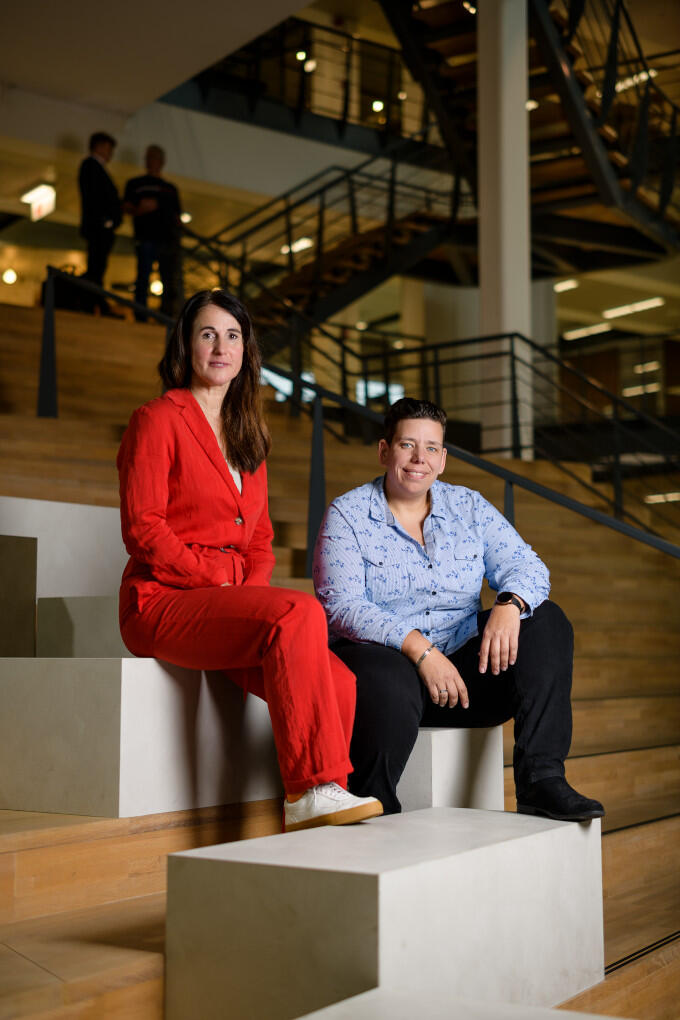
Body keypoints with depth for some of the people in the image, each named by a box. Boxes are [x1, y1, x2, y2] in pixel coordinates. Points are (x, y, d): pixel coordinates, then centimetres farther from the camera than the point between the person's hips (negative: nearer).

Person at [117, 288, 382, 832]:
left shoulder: (249, 437, 22)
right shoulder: (158, 420, 1)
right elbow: (142, 527, -8)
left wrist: (250, 585, 0)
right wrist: (219, 577, -13)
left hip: (237, 602, 6)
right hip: (163, 603, -6)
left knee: (339, 681, -22)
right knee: (300, 612, -32)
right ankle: (311, 788, -27)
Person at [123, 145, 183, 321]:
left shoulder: (170, 189, 27)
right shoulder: (135, 184, 17)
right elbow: (127, 207, 6)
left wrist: (178, 224, 1)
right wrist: (141, 209, -15)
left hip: (168, 239, 3)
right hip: (146, 238, -3)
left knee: (172, 282, -7)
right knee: (143, 279, -10)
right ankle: (141, 318, -10)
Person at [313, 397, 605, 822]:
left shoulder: (469, 507, 12)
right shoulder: (347, 515, 0)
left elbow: (526, 566, 1)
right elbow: (342, 606, -13)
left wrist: (509, 605, -24)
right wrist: (419, 649, -25)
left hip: (464, 663, 5)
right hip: (384, 656, -4)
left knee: (547, 622, -15)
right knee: (391, 688, -39)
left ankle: (541, 779, -20)